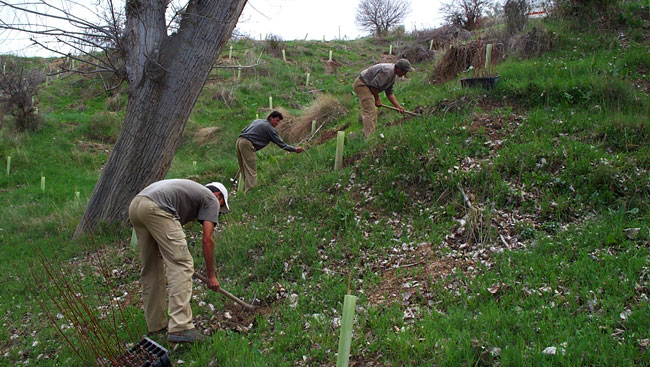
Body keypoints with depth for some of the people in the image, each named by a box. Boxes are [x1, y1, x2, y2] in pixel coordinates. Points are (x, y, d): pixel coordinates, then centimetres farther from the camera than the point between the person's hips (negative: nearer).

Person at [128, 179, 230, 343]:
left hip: (135, 205, 9)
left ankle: (156, 325, 24)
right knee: (181, 266, -6)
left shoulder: (192, 190, 36)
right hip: (156, 208, -9)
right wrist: (211, 275, 12)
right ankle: (180, 328, -13)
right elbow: (207, 240, 7)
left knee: (151, 267, 18)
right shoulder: (212, 200, 15)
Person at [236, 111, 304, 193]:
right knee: (251, 171, -8)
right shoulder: (270, 128, 0)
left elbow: (244, 130, 24)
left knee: (243, 169, 12)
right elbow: (281, 143, 1)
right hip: (247, 144, -9)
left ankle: (245, 190, 14)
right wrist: (295, 150, 6)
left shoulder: (257, 121, 24)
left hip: (239, 141, 9)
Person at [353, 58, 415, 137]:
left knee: (373, 112, 16)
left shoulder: (392, 74, 8)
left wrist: (398, 106, 4)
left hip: (366, 86, 11)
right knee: (369, 112, -15)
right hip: (362, 84, -11)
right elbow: (374, 85, -25)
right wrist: (377, 99, -11)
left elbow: (389, 93, 12)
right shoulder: (387, 71, -25)